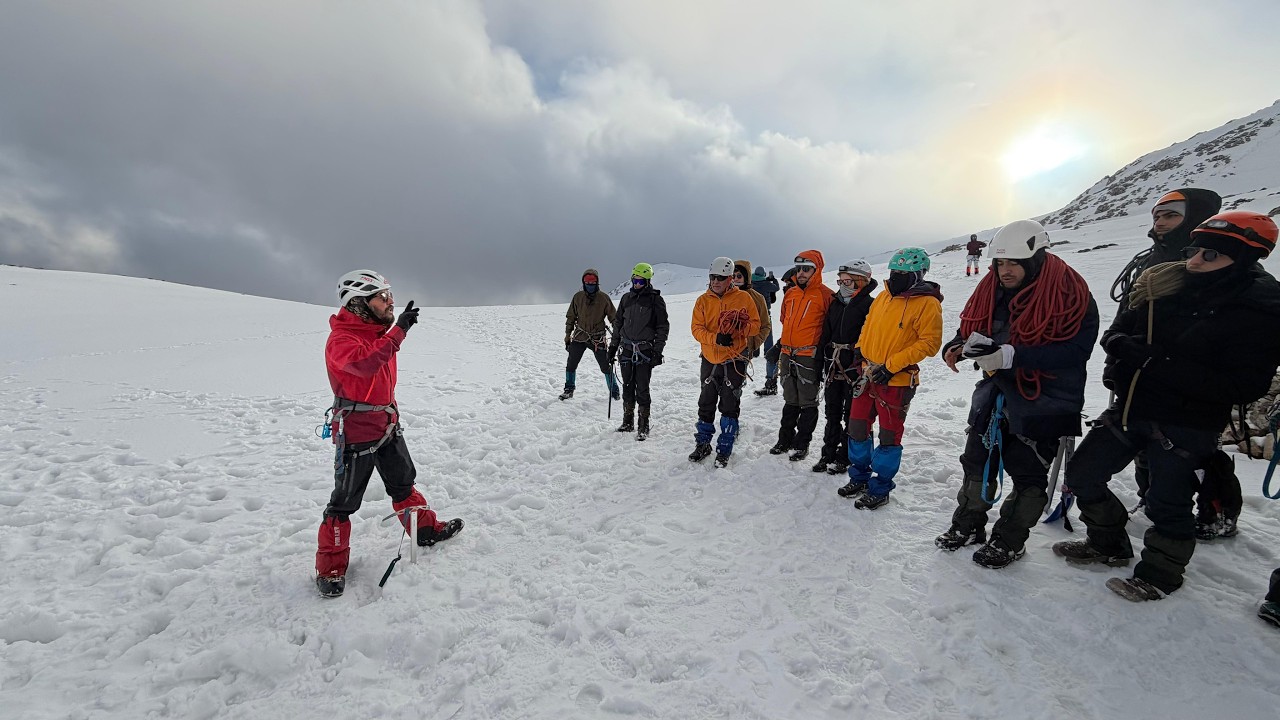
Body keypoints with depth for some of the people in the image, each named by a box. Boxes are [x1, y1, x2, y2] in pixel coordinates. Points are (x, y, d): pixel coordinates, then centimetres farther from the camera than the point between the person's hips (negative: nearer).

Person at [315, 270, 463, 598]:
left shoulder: (377, 331, 7)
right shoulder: (341, 339, -19)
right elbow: (364, 363, -42)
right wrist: (398, 331, -41)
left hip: (387, 424, 8)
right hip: (356, 432, -8)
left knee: (403, 484, 21)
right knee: (345, 500, 4)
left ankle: (425, 528, 38)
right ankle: (331, 565, 20)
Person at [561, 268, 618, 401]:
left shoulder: (604, 298, -4)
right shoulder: (578, 297, 1)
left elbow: (614, 318, 2)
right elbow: (570, 318, 9)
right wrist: (567, 337, 9)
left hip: (598, 339, -2)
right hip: (579, 337, 2)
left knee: (606, 367, 1)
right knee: (571, 365, 3)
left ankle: (614, 392, 17)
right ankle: (568, 390, 22)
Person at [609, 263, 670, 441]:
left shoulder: (656, 300, -3)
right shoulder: (626, 298, 11)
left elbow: (663, 328, -3)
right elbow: (618, 324, 18)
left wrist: (658, 351, -9)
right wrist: (613, 346, 15)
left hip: (645, 351, -4)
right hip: (627, 350, 5)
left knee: (642, 389, -4)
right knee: (627, 387, 10)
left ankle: (643, 426, 7)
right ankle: (628, 422, 22)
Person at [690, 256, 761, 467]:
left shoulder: (743, 298, -2)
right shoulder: (703, 300, 1)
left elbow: (755, 325, -1)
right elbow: (696, 328, -6)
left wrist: (742, 326, -23)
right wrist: (716, 338, -23)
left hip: (734, 360, -2)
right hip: (710, 360, 2)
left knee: (729, 406, 3)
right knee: (706, 404, 12)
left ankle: (724, 449, 16)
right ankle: (703, 444, 28)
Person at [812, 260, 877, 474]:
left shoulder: (870, 306, -9)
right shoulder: (835, 303, 12)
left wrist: (862, 366, -18)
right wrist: (821, 362, 13)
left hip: (855, 370, -6)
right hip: (833, 367, 6)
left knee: (851, 415, 5)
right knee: (832, 413, 13)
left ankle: (844, 458, 17)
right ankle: (828, 454, 24)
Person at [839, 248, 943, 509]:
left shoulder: (927, 303, -11)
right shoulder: (884, 297, 9)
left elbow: (929, 343, -16)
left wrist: (891, 365, -19)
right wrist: (859, 354, 9)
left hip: (897, 381, -7)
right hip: (868, 375, 7)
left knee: (888, 436, 5)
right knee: (857, 428, 14)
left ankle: (879, 489, 20)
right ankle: (859, 478, 31)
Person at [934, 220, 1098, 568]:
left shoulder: (1071, 294, -17)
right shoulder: (992, 287, 0)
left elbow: (1073, 351, -25)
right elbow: (971, 327, 9)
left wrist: (1010, 356, -35)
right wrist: (957, 346, -13)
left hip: (1042, 401, -5)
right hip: (995, 394, 6)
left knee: (1027, 474, 7)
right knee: (977, 461, 14)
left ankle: (1009, 541, 25)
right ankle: (967, 525, 32)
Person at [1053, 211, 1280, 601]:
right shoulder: (1162, 285, 0)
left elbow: (1243, 387, -21)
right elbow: (1120, 329, 11)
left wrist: (1158, 364, -29)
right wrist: (1120, 344, -12)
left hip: (1185, 425, -5)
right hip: (1129, 409, 5)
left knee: (1167, 503, 9)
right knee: (1082, 474, 10)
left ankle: (1159, 575, 34)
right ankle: (1109, 544, 33)